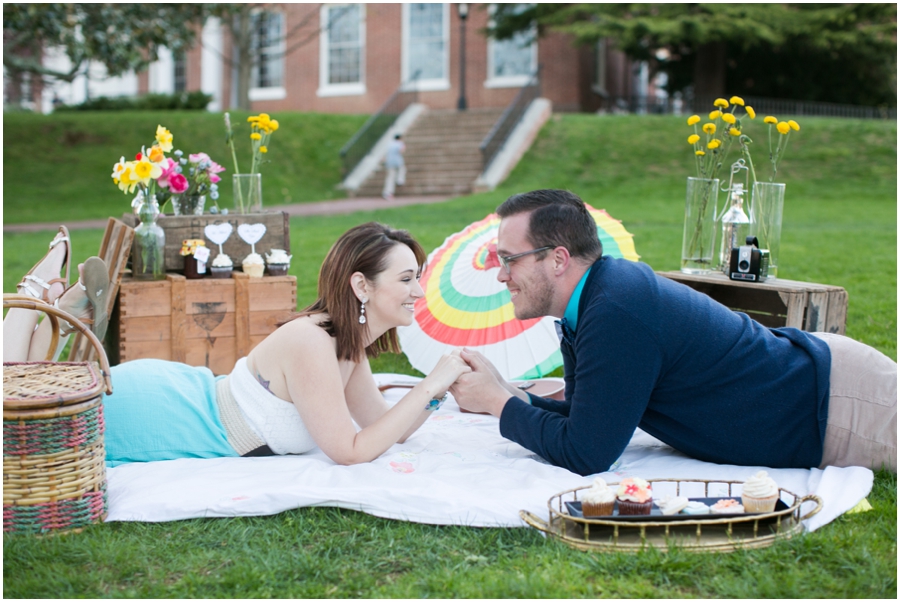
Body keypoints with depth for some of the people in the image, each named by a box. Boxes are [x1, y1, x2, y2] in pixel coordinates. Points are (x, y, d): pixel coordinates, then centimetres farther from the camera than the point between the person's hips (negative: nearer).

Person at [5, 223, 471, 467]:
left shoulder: (349, 344, -1)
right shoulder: (311, 344, -29)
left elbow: (386, 429, 6)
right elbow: (350, 451, -28)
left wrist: (440, 390, -10)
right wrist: (430, 386, -27)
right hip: (145, 412, -8)